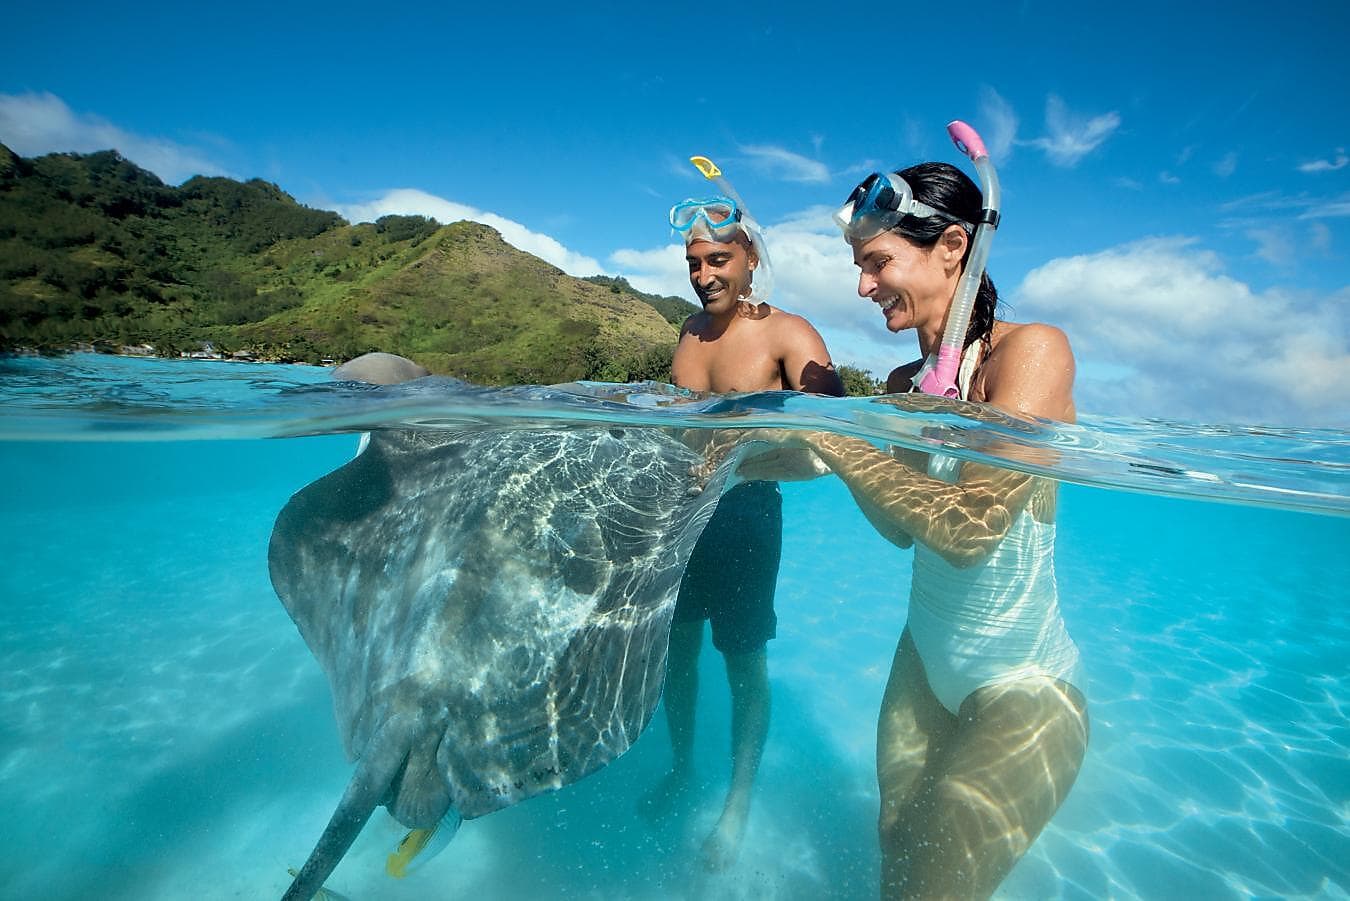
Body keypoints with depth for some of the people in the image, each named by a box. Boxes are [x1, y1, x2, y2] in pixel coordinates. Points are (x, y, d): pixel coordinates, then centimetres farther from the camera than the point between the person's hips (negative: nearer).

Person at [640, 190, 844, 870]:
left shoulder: (790, 335, -10)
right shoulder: (691, 327, 9)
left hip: (746, 516, -5)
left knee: (743, 662, 8)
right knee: (677, 646, 18)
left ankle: (738, 803, 31)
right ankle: (680, 767, 42)